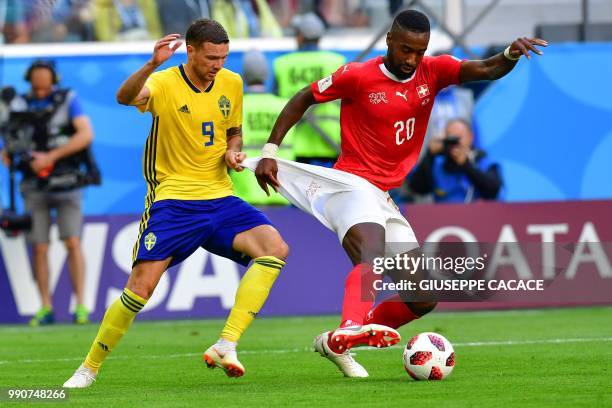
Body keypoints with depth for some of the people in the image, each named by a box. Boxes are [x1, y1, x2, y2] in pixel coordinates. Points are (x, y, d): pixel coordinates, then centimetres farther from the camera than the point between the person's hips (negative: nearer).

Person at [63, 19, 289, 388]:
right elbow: (126, 97, -31)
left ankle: (226, 346, -23)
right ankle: (89, 368, 6)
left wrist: (233, 152, 0)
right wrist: (152, 65, -50)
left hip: (220, 197, 4)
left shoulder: (232, 84, 7)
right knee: (141, 286, -13)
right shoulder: (164, 84, -9)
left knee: (275, 249, -19)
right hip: (173, 199, -4)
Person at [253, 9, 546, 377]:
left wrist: (511, 55, -31)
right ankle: (350, 329, -59)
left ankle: (337, 344, 10)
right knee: (374, 254, -37)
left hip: (385, 200, 7)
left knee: (424, 298, 3)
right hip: (352, 183, -7)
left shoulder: (433, 72, 4)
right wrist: (270, 151, 1)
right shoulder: (358, 76, -6)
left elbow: (488, 70, -8)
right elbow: (304, 99, 5)